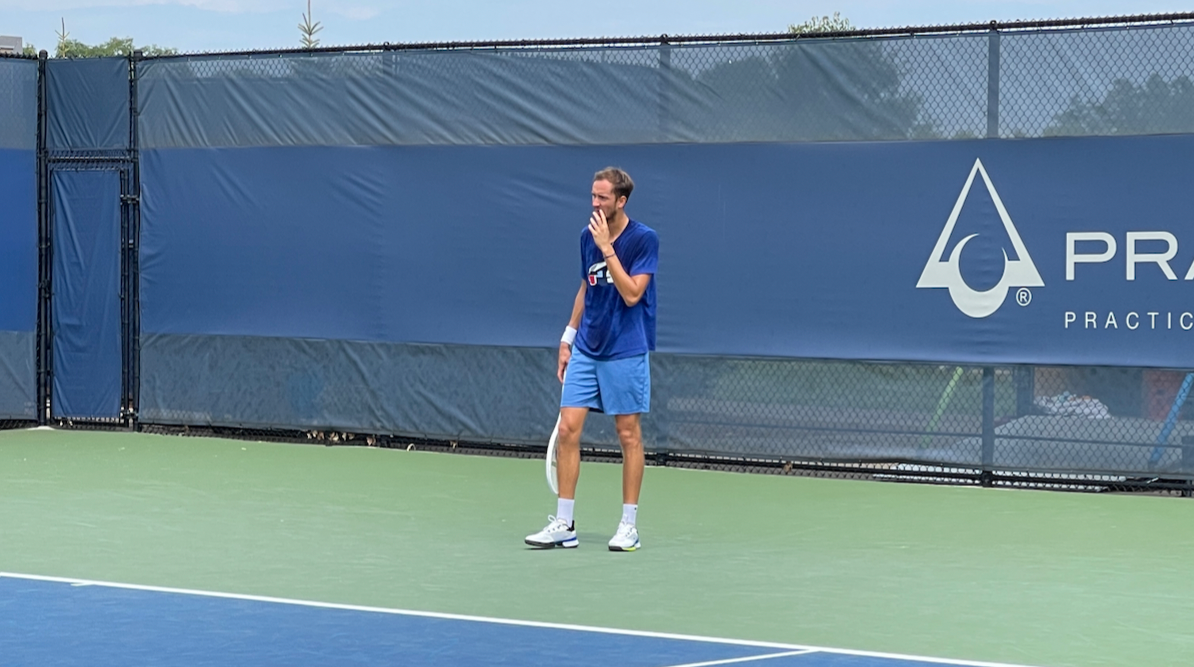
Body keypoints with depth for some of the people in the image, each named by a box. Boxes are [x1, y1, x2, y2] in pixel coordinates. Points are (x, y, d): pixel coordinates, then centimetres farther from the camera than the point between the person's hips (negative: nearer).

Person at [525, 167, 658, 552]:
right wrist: (567, 340, 17)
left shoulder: (644, 239, -11)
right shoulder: (588, 236, 7)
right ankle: (564, 524, 4)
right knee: (567, 429, -1)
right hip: (586, 351, 6)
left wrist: (607, 247, -22)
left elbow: (632, 294, -20)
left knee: (629, 435, 2)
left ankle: (629, 525, 11)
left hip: (625, 353, -5)